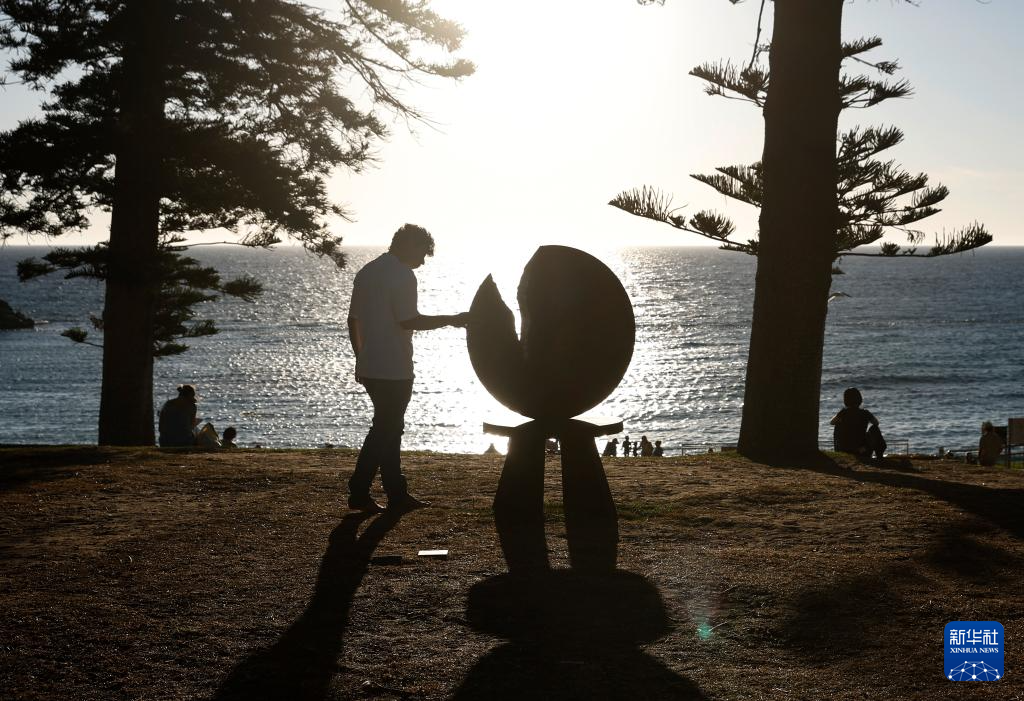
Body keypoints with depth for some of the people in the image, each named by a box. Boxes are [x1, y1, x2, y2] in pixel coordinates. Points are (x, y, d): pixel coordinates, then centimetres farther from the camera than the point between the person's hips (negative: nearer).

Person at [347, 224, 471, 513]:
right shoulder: (402, 275, -13)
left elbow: (353, 320, 16)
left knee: (389, 427, 14)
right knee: (384, 430, -1)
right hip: (394, 369, -9)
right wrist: (451, 320, -13)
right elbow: (408, 320, -20)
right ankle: (359, 492, 0)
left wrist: (361, 358, 21)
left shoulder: (366, 272, 14)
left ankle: (397, 494, 16)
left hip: (370, 367, 9)